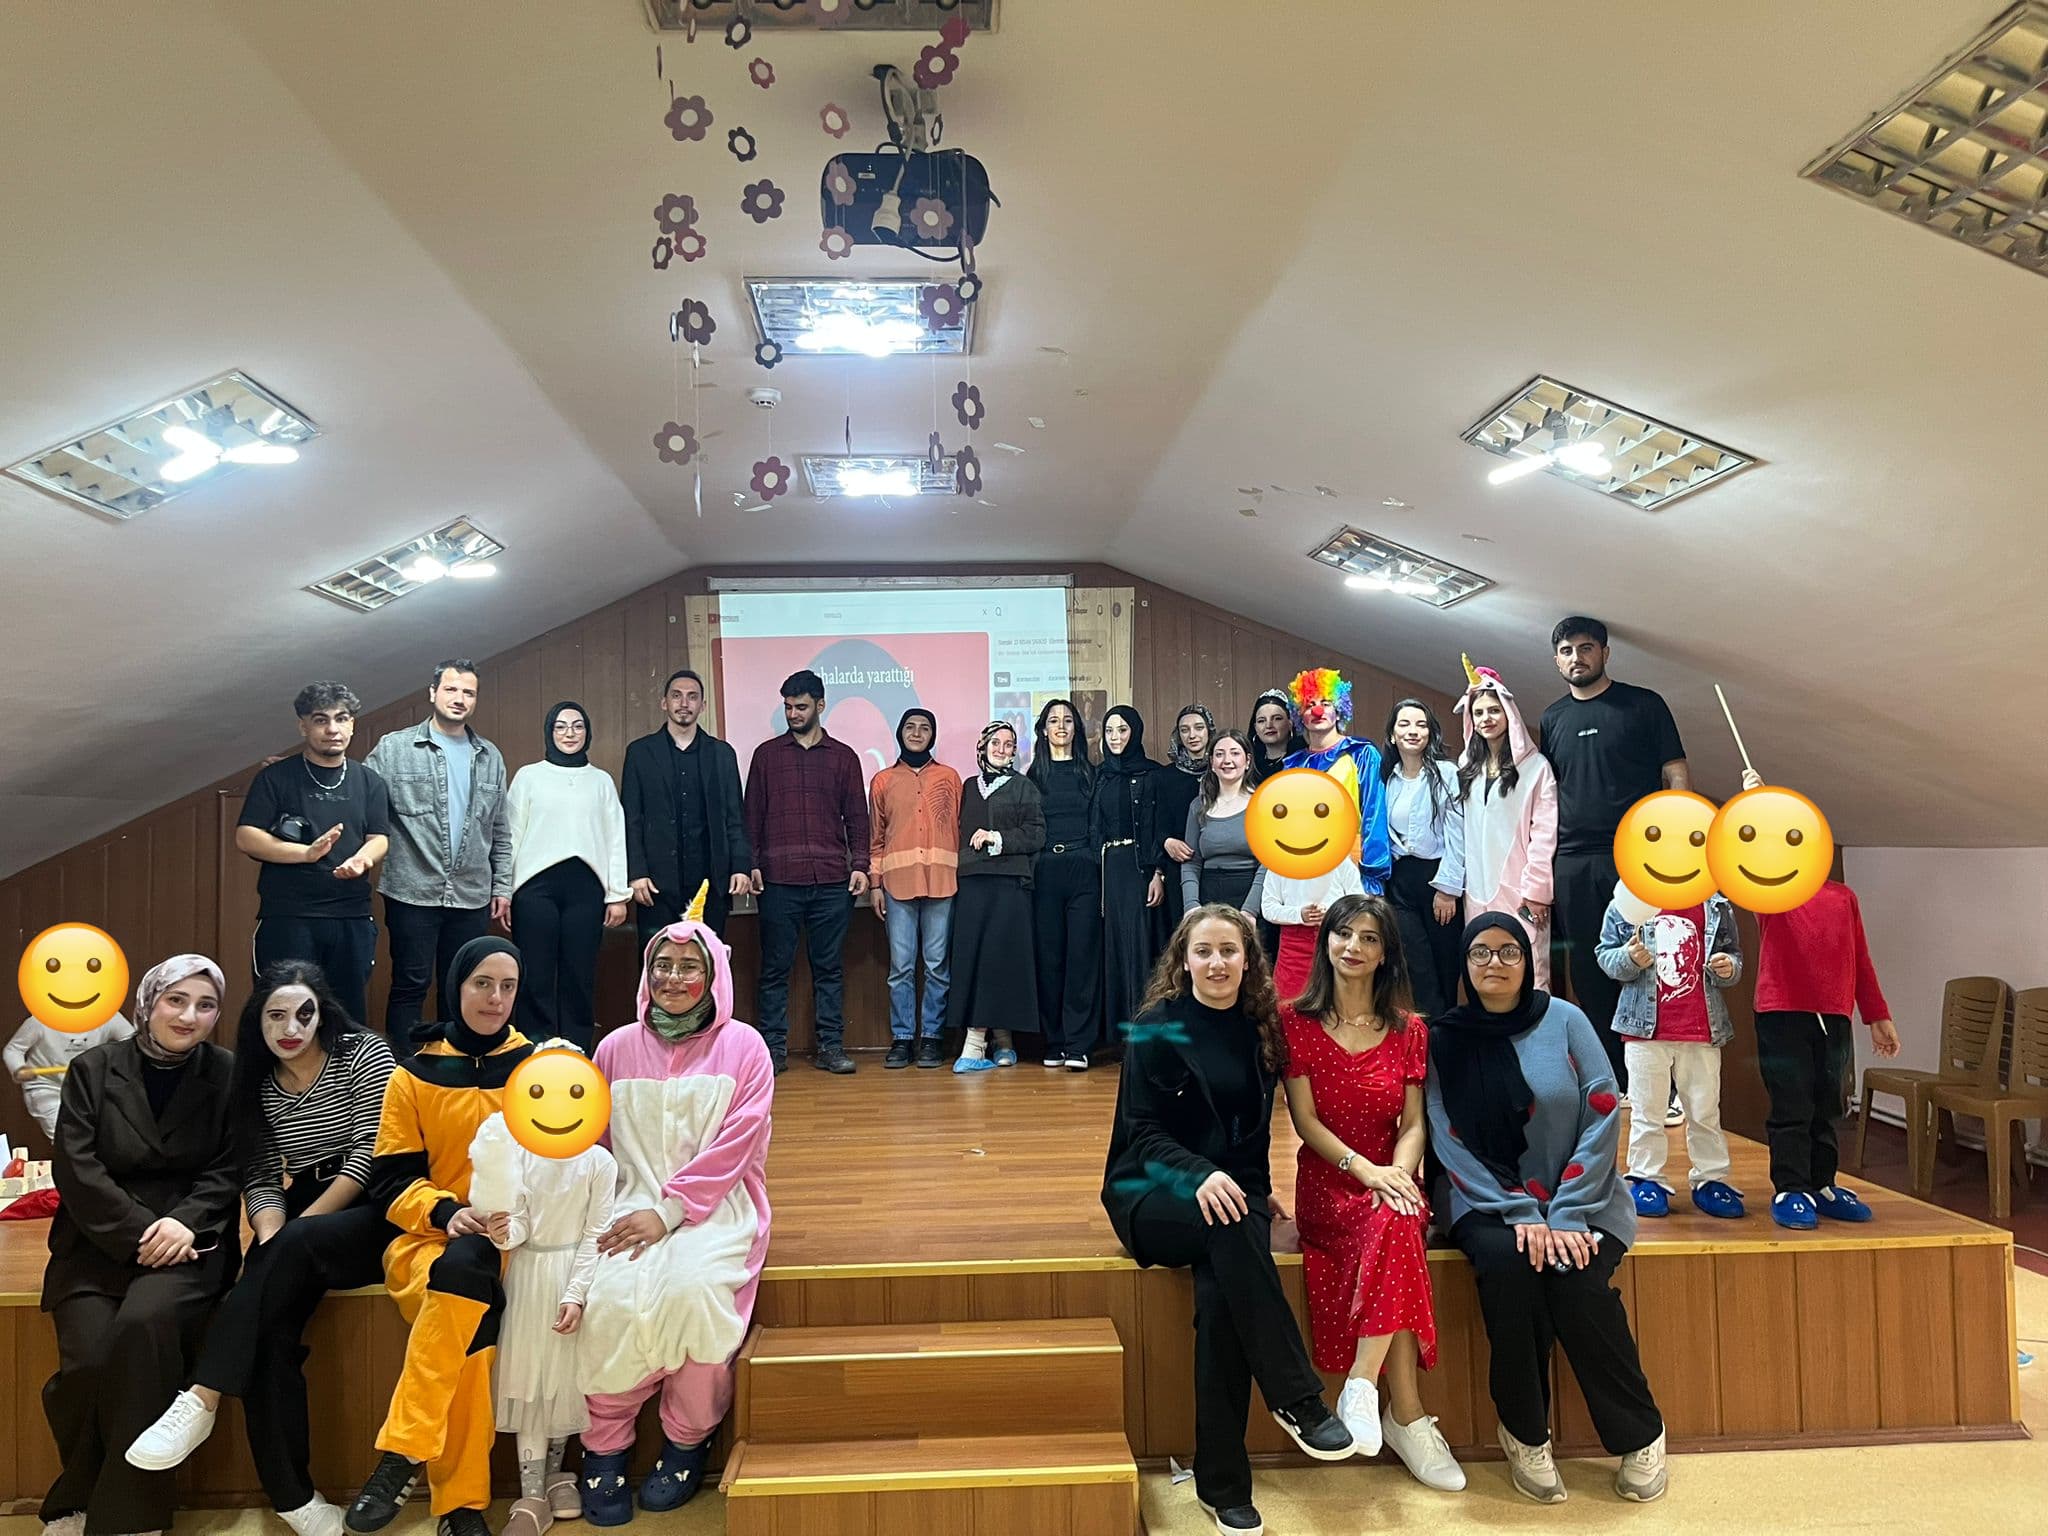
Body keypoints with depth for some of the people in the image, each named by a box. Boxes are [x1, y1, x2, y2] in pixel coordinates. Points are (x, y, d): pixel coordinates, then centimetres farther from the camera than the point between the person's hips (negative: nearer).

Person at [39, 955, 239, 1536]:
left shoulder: (226, 1075, 6)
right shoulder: (93, 1069, 6)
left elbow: (228, 1170, 4)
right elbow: (75, 1167, -2)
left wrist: (183, 1222, -15)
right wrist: (139, 1231, -13)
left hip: (187, 1240, -1)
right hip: (98, 1242, 1)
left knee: (144, 1323, -30)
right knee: (89, 1358, -23)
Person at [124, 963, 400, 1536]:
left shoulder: (364, 1054, -5)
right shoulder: (258, 1085, 10)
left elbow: (371, 1153, -12)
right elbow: (260, 1179, 6)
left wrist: (287, 1238, -14)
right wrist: (272, 1240, -16)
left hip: (375, 1214, -4)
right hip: (305, 1223, 4)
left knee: (289, 1247, -34)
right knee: (268, 1331, -25)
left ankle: (202, 1400, -29)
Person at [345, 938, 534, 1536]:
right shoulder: (415, 1075, 8)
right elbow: (391, 1177, 5)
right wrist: (446, 1213, -14)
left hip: (511, 1240, 0)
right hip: (429, 1235, 0)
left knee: (464, 1269, -34)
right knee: (470, 1325, -31)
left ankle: (401, 1456, -23)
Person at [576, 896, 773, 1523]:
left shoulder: (742, 1047, 2)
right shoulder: (617, 1048, 12)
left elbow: (733, 1148, -6)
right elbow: (592, 1142, 11)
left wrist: (670, 1211, -16)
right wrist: (614, 1210, -7)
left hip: (714, 1207, -2)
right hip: (631, 1204, 2)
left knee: (693, 1289, -30)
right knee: (611, 1297, -27)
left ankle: (689, 1441, -4)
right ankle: (605, 1445, -4)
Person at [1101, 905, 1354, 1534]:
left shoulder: (1260, 1029, 8)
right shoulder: (1155, 1028, -4)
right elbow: (1142, 1131, -8)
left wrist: (1255, 1191, -1)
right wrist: (1199, 1174, -26)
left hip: (1232, 1189, 2)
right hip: (1154, 1194, -2)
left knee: (1221, 1291, -30)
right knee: (1228, 1225, -36)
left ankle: (1222, 1482, -20)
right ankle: (1298, 1400, -29)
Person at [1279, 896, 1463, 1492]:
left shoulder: (1409, 1029, 10)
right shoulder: (1295, 1020, 2)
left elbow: (1414, 1123, 5)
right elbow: (1305, 1120, -4)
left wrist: (1399, 1172, -16)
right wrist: (1364, 1168, -18)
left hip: (1392, 1180, 2)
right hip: (1328, 1186, -2)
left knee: (1396, 1224, -36)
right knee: (1394, 1229, -35)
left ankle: (1362, 1388, -29)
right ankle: (1407, 1417, -28)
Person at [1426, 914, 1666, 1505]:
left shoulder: (1564, 1020, -2)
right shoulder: (1445, 1039, 0)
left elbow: (1603, 1116, -6)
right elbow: (1451, 1142, -4)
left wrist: (1566, 1214, -14)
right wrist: (1521, 1214, -15)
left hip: (1577, 1200, 0)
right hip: (1490, 1205, 0)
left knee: (1577, 1280, -27)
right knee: (1506, 1262, -29)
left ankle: (1640, 1435, -3)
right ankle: (1524, 1434, -11)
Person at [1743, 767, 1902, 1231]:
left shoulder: (1843, 896, 15)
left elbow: (1860, 960, 17)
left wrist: (1878, 1016, 15)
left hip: (1835, 1019, 5)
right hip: (1782, 1016, -4)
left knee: (1830, 1111, 12)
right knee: (1792, 1110, -1)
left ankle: (1822, 1186, 24)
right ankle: (1790, 1192, 6)